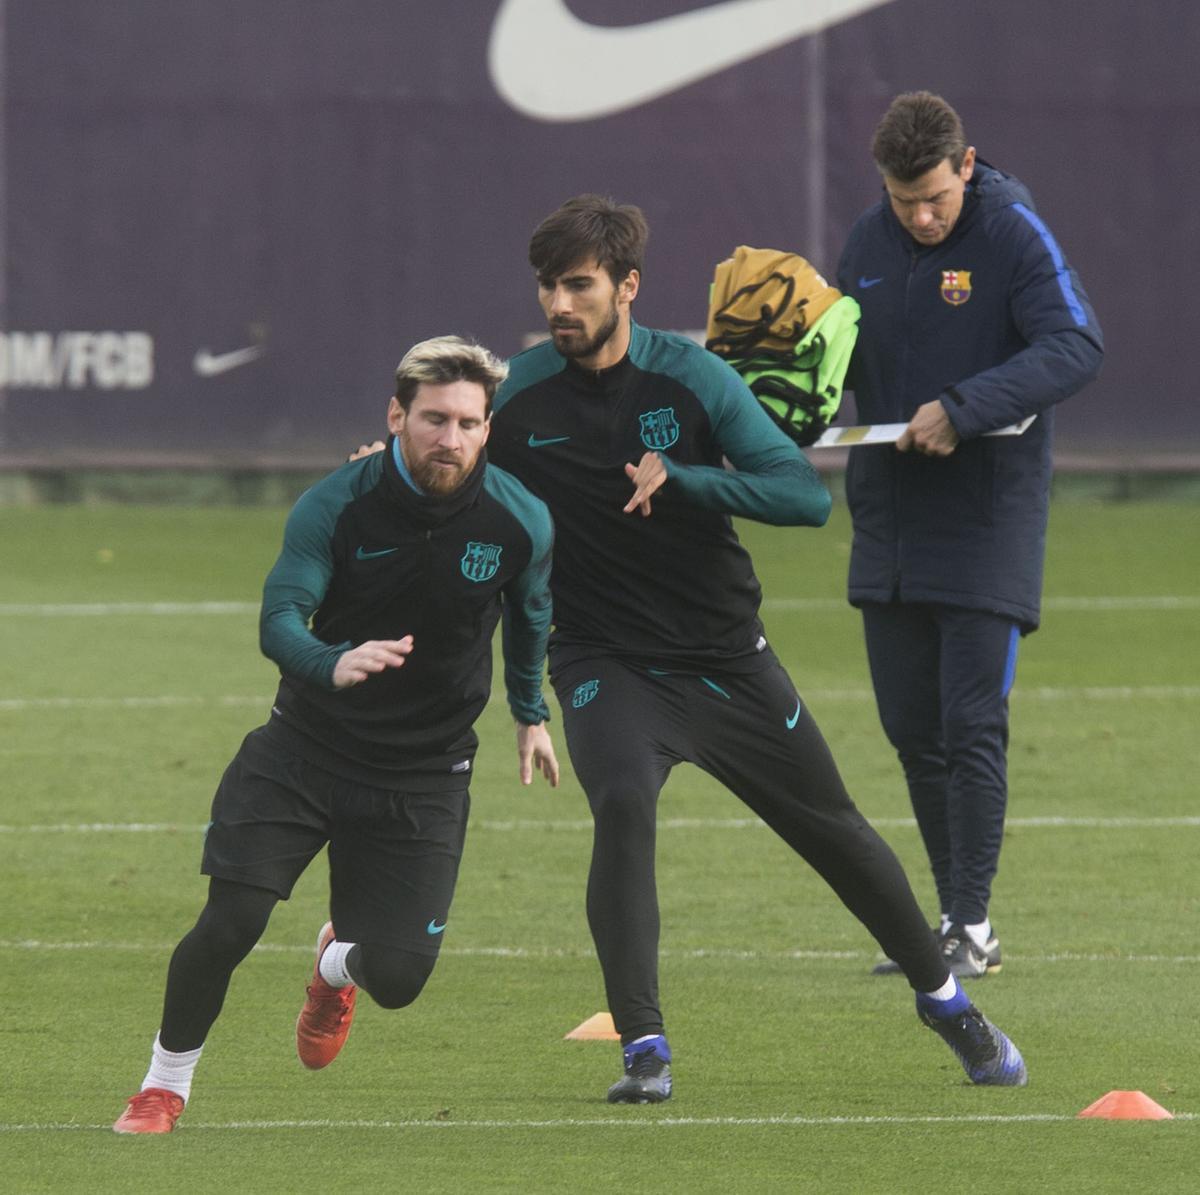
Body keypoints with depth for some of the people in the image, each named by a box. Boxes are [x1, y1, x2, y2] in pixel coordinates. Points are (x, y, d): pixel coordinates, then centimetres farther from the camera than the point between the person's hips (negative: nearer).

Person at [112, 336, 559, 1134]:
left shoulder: (521, 521, -10)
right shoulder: (335, 506, -16)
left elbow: (530, 613, 12)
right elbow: (279, 619, -26)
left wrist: (532, 714, 23)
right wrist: (333, 664, -47)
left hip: (427, 772, 1)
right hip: (308, 747, -1)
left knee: (398, 978, -7)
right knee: (229, 925, -16)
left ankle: (339, 964, 33)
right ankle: (166, 1085, 10)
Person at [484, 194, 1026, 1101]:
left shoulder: (692, 378, -10)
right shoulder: (516, 395, -7)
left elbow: (807, 495, -15)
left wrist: (678, 478, -27)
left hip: (726, 655, 1)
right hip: (606, 661, -1)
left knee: (835, 830, 11)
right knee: (622, 807, -29)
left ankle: (944, 998, 35)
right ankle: (643, 1049, -20)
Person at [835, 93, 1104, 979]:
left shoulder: (1015, 235, -11)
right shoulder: (869, 242, 7)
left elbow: (1078, 347, -22)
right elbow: (840, 354, 19)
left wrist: (962, 408, -31)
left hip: (989, 523, -6)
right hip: (890, 523, 6)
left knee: (972, 727, -7)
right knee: (913, 729, 9)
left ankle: (976, 925, 0)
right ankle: (954, 918, 19)